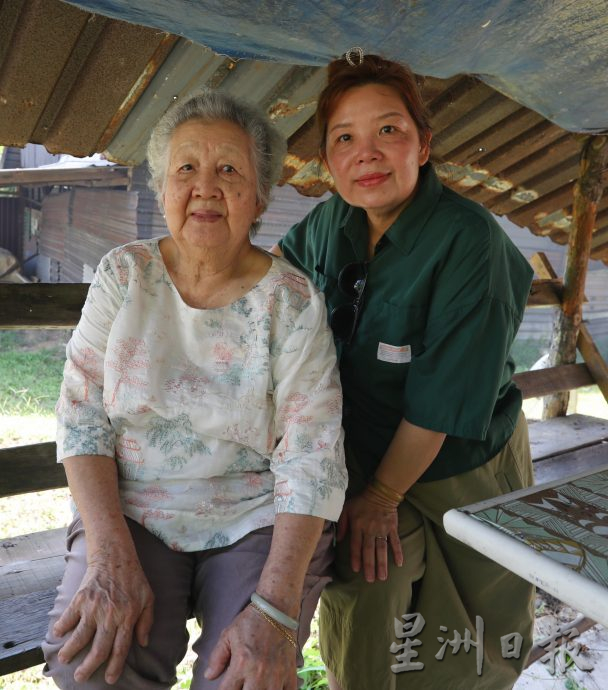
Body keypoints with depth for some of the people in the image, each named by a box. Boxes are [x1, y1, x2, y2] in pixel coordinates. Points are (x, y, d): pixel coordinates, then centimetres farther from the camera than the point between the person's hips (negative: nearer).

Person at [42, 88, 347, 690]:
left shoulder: (293, 302, -8)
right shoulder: (123, 274, 1)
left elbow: (311, 461, -12)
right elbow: (81, 414, -3)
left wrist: (275, 607, -23)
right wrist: (109, 554, -15)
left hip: (259, 519, -1)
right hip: (130, 510, 2)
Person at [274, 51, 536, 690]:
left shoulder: (468, 240, -26)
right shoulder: (330, 221, -7)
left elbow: (445, 398, -24)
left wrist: (383, 496, -15)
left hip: (458, 468, -4)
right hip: (363, 457, 5)